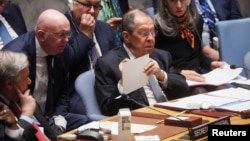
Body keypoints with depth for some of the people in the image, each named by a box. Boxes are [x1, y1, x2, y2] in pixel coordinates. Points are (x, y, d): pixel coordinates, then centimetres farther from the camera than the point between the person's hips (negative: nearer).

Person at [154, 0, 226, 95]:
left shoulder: (196, 20, 10)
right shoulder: (157, 27, -9)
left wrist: (210, 63, 6)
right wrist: (180, 73, -22)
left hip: (197, 75, 6)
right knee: (201, 93, -32)